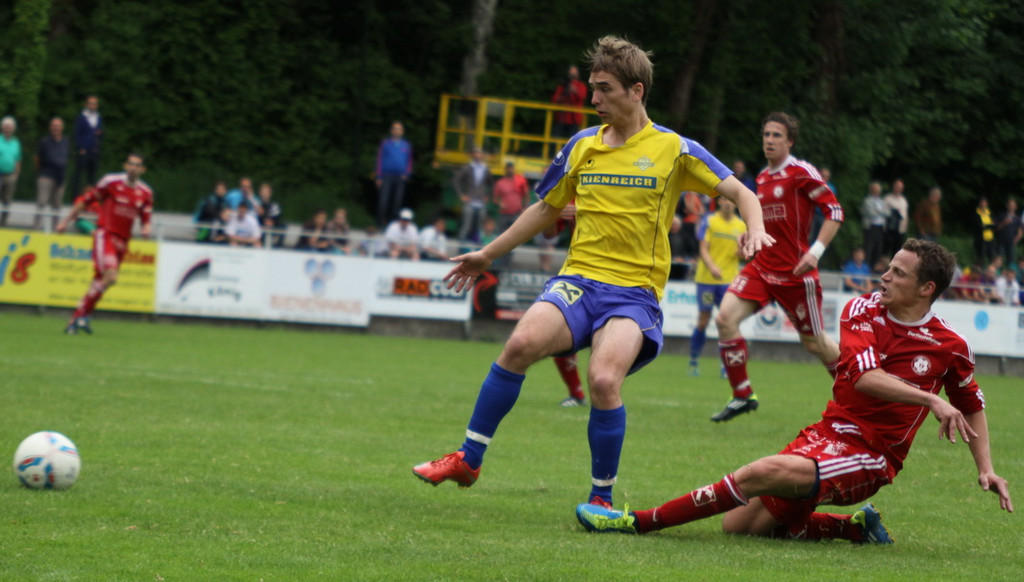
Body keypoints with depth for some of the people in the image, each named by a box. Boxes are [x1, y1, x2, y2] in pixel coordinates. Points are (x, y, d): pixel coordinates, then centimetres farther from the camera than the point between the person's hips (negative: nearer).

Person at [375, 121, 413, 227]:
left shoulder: (406, 145, 11)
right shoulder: (385, 143, 5)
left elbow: (409, 161, 16)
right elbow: (380, 160, 5)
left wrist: (406, 174, 0)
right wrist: (379, 177, -1)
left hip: (400, 177, 2)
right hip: (387, 177, -2)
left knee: (397, 201, 1)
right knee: (383, 200, -10)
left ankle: (392, 221, 9)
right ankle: (381, 221, -5)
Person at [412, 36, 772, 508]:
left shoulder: (673, 149, 1)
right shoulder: (582, 146, 12)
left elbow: (739, 192, 4)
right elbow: (546, 208, 25)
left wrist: (755, 230, -17)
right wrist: (488, 254, 26)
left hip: (635, 290, -3)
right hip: (577, 279, 3)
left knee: (604, 380, -28)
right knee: (522, 343, -26)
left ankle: (601, 497, -9)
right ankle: (467, 460, -15)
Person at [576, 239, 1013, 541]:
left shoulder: (950, 346, -3)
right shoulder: (863, 310, -1)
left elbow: (972, 405, 16)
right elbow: (863, 375, -17)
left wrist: (986, 468, 7)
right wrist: (930, 400, -26)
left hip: (873, 455, -5)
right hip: (829, 431, 5)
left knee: (764, 472, -29)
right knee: (740, 525, -2)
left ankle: (640, 522, -23)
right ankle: (856, 526, 12)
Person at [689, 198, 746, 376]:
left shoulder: (741, 226, 9)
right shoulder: (710, 221, 1)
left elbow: (742, 255, 14)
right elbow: (703, 249, -5)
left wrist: (741, 250, -11)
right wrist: (712, 267, -23)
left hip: (729, 280, 2)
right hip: (707, 279, -2)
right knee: (703, 320, 1)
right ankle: (693, 361, 15)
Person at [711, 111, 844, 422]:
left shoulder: (801, 172, -10)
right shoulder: (762, 177, 12)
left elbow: (835, 211, -13)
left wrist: (816, 251, -22)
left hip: (796, 272, -6)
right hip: (761, 267, 6)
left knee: (814, 342, 4)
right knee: (725, 317, -14)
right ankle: (742, 396, -3)